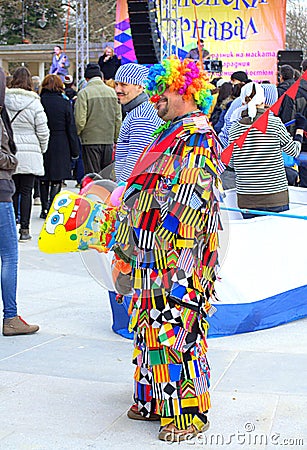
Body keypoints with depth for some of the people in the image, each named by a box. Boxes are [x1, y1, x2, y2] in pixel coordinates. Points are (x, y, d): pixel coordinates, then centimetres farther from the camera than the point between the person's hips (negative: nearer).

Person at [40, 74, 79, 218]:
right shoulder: (65, 103, -5)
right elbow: (71, 128, -2)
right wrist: (75, 150, 5)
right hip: (61, 147, -1)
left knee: (43, 180, 14)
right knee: (57, 180, 4)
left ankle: (45, 209, 17)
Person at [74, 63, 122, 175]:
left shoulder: (84, 93, -8)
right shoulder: (112, 92, 6)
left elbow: (80, 120, -12)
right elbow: (118, 119, 9)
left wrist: (76, 135, 5)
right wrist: (115, 139, 18)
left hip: (90, 141, -4)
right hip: (109, 140, 4)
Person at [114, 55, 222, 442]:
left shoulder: (197, 137, -14)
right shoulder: (171, 133, 17)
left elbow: (190, 202, -20)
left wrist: (173, 261, -23)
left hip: (177, 261, -10)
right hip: (152, 254, 10)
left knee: (176, 330, -4)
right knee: (153, 326, 15)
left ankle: (187, 413, 7)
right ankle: (155, 401, 27)